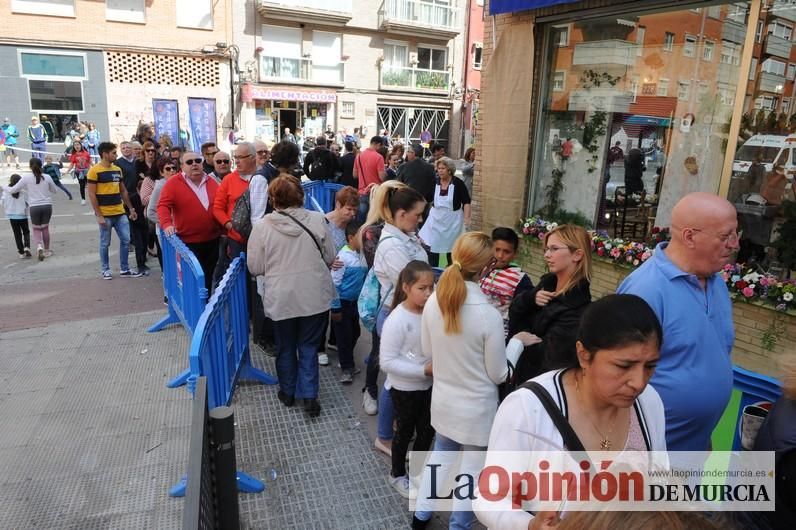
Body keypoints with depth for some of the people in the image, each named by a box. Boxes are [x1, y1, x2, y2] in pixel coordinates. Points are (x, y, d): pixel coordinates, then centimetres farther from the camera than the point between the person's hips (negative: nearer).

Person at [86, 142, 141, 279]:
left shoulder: (117, 169, 10)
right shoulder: (94, 171, -9)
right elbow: (91, 194, -11)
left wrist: (131, 208, 13)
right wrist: (99, 215, -14)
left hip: (120, 213, 6)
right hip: (105, 214, -6)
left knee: (126, 240, 6)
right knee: (105, 243, 6)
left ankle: (124, 269, 17)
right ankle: (105, 269, 20)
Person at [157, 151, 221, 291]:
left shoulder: (211, 182, 9)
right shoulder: (173, 183, -5)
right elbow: (163, 206, -12)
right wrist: (166, 224, -28)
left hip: (212, 240, 5)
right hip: (188, 242, -5)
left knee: (208, 277, 16)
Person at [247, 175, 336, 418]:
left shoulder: (262, 226, -12)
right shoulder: (317, 219, -10)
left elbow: (255, 267, -6)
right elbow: (330, 257, 0)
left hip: (281, 299, 0)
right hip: (315, 297, 0)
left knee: (286, 347, 19)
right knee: (309, 346, 15)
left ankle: (288, 393, 35)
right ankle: (309, 396, 12)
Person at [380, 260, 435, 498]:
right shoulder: (397, 320, -25)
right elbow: (387, 362, -24)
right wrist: (424, 370, -27)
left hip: (429, 385, 5)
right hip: (404, 388, -5)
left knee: (427, 430, 20)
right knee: (405, 432, 15)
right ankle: (397, 474, 41)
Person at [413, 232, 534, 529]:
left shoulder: (433, 302, -12)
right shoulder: (488, 315, -26)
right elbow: (499, 375, -14)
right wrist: (517, 342, -1)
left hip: (443, 401, 5)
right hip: (476, 409, -5)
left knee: (440, 455, 28)